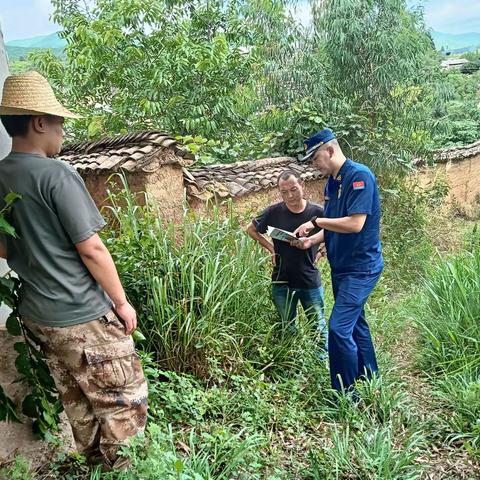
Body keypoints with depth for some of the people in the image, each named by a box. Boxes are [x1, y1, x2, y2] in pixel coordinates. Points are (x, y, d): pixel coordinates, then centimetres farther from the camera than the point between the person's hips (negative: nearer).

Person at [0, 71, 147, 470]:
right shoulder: (57, 175, -19)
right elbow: (91, 249, -19)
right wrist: (121, 301, -8)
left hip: (37, 315, 8)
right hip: (83, 317, -8)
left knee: (78, 403, 22)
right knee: (126, 403, 7)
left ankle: (96, 464, 38)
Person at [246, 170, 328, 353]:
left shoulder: (317, 212, -12)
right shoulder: (274, 212, -10)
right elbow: (251, 230, 6)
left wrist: (320, 253, -5)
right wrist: (271, 249, -1)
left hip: (310, 281, -1)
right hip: (282, 282, 1)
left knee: (319, 327, 12)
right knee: (288, 329, 17)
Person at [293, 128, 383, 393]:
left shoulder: (359, 175, -17)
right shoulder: (331, 182, 9)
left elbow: (355, 224, -26)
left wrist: (316, 222, -18)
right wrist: (312, 240, -2)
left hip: (361, 268, -9)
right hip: (341, 267, 10)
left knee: (339, 328, -13)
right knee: (355, 324, 20)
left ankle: (345, 393, 1)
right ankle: (369, 381, 37)